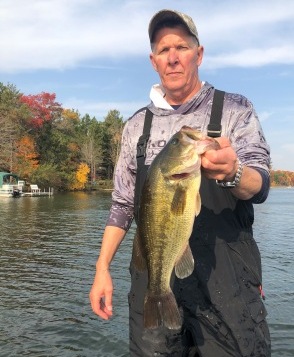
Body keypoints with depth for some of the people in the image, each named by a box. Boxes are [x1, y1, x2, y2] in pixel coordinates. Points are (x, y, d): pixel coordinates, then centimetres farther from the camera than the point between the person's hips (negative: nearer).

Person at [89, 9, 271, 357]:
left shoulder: (235, 109, 0)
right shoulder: (137, 125, 9)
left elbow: (259, 187, -11)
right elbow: (123, 204, 11)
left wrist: (232, 173, -33)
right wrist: (102, 267, 4)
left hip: (225, 276, -2)